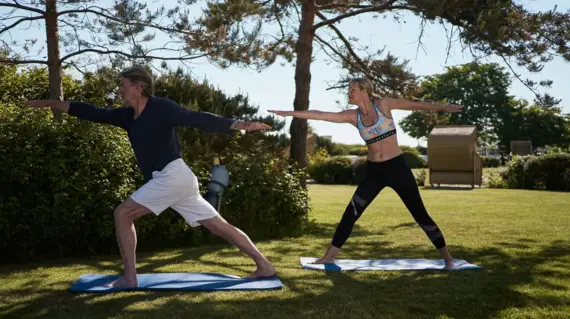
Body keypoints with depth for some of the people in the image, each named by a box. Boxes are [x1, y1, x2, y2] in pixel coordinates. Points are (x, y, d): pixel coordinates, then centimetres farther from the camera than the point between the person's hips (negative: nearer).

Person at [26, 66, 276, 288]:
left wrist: (240, 125, -18)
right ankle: (264, 266, 10)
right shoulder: (128, 115, 16)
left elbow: (198, 119, -14)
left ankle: (129, 278, -1)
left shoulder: (160, 108, -8)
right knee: (219, 226, 7)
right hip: (171, 180, 9)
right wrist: (51, 103, 20)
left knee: (123, 213, -6)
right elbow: (93, 113, 19)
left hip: (173, 176, -9)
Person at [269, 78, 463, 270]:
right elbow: (320, 115, -1)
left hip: (396, 167, -3)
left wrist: (444, 107, -1)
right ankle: (329, 256, 10)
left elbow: (416, 105, 1)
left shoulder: (383, 104, -6)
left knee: (420, 214, 2)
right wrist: (290, 113, -4)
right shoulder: (352, 116, 1)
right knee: (350, 213, 0)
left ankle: (446, 257, 15)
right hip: (374, 171, 3)